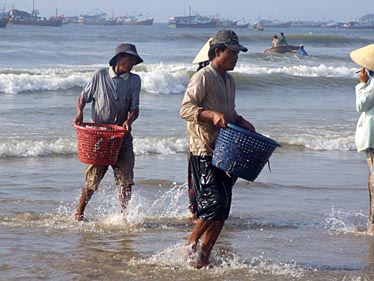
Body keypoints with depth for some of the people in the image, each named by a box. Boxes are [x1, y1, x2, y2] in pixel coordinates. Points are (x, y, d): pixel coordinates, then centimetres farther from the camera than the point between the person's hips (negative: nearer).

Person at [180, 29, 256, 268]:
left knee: (223, 208, 5)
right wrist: (212, 115, -27)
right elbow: (185, 109, -15)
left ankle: (204, 255, 12)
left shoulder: (230, 80, 17)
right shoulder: (203, 77, -10)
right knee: (215, 202, -14)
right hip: (203, 151, -8)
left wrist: (242, 122, 9)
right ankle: (190, 245, 2)